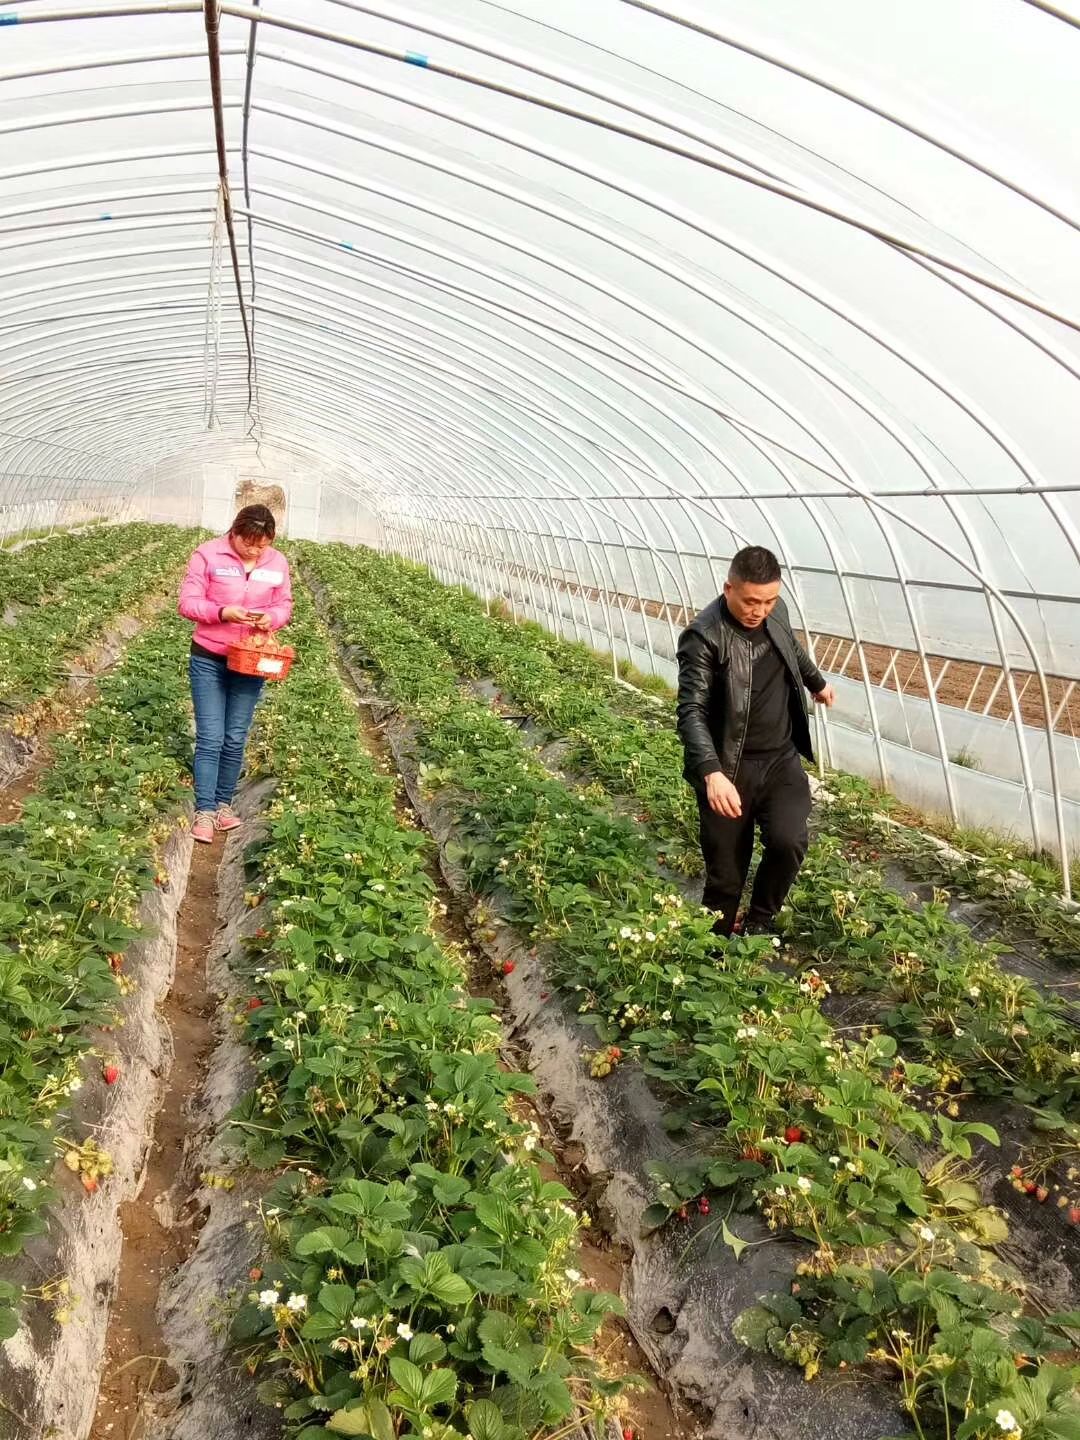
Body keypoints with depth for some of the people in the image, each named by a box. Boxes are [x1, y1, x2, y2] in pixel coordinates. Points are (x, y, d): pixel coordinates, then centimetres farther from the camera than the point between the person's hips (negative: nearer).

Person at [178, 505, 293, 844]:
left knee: (235, 739, 9)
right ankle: (204, 810, 2)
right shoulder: (208, 554, -11)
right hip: (209, 659, -3)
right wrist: (223, 612, -27)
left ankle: (224, 803, 23)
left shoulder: (277, 563, -2)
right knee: (210, 738, -5)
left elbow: (284, 606, 7)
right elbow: (187, 603, -10)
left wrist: (271, 618, -16)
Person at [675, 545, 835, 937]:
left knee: (789, 842, -13)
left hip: (781, 759, 5)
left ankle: (759, 922, 13)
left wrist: (816, 683, 41)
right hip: (728, 768, -5)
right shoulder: (704, 637, -20)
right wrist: (711, 772, -40)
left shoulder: (776, 612, 0)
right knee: (725, 871, 2)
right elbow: (692, 711, -26)